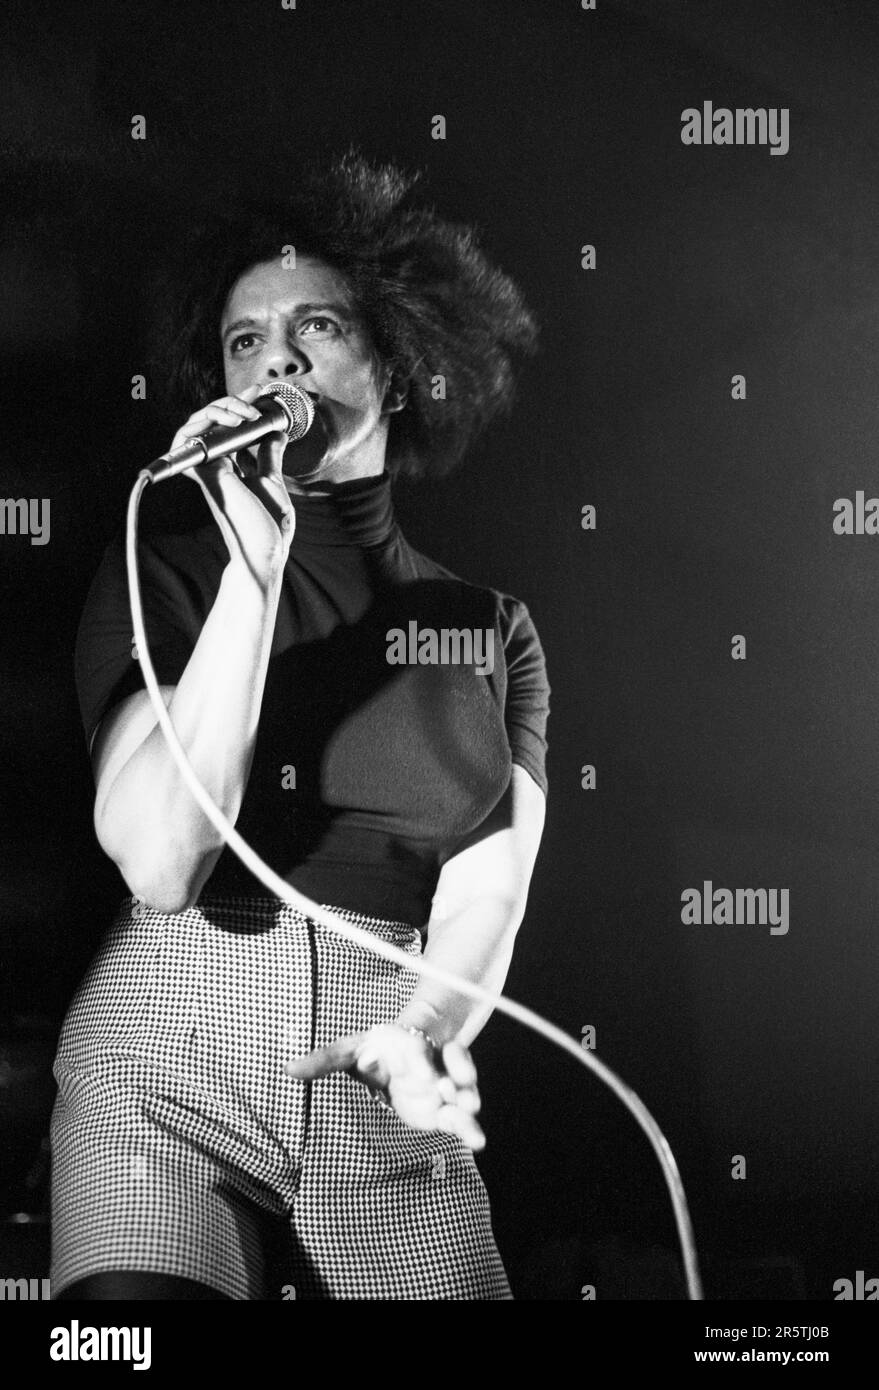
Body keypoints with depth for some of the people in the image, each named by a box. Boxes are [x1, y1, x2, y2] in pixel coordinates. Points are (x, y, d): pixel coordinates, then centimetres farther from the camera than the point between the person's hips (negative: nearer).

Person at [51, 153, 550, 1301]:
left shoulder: (495, 632, 9)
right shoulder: (158, 580, 2)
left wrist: (420, 1038, -23)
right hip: (170, 1062, -2)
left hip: (390, 1114, 2)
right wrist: (256, 563, -17)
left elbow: (487, 892, -2)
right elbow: (160, 860, -12)